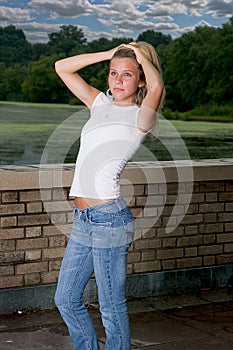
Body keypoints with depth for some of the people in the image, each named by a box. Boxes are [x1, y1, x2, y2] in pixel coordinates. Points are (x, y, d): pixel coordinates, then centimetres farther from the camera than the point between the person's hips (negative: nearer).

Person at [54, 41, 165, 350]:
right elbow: (62, 67, 20)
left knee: (112, 308, 2)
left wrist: (141, 55, -7)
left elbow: (157, 86, -27)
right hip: (83, 220, 8)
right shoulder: (101, 104, 15)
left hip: (108, 218, -7)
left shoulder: (141, 116, -4)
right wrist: (110, 53, 13)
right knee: (66, 299, 16)